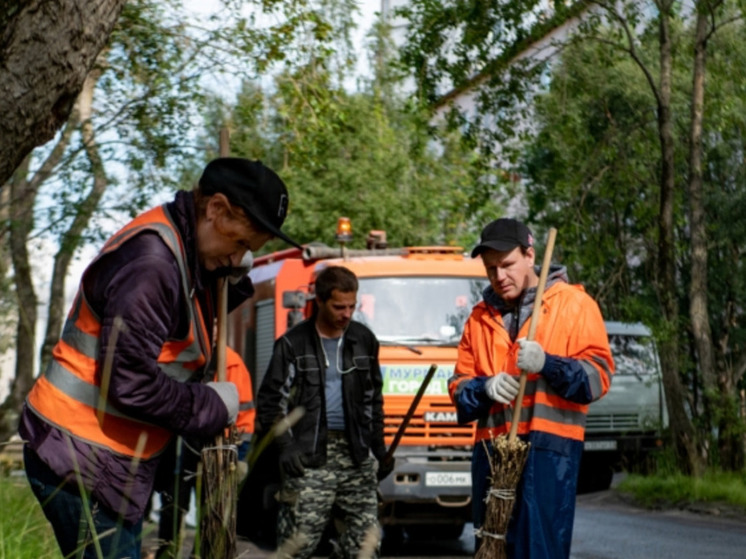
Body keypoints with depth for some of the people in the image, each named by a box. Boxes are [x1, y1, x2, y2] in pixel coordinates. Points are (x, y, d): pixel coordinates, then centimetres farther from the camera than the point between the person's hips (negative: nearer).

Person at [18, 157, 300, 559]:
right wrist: (214, 406, -12)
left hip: (112, 461, 10)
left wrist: (234, 282, 2)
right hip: (82, 462, -10)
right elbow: (131, 383, -25)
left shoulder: (182, 254, 11)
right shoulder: (150, 261, -21)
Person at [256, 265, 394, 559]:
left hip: (355, 453, 4)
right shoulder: (293, 344, 0)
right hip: (309, 456, -4)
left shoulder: (364, 340, 13)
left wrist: (379, 447, 15)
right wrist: (285, 445, -14)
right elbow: (270, 400, -1)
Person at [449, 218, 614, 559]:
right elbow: (459, 386, 18)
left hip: (549, 447, -5)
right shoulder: (481, 317, 19)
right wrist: (485, 388, -5)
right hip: (492, 448, 5)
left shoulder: (574, 304, 4)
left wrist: (548, 364, -20)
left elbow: (598, 376, -3)